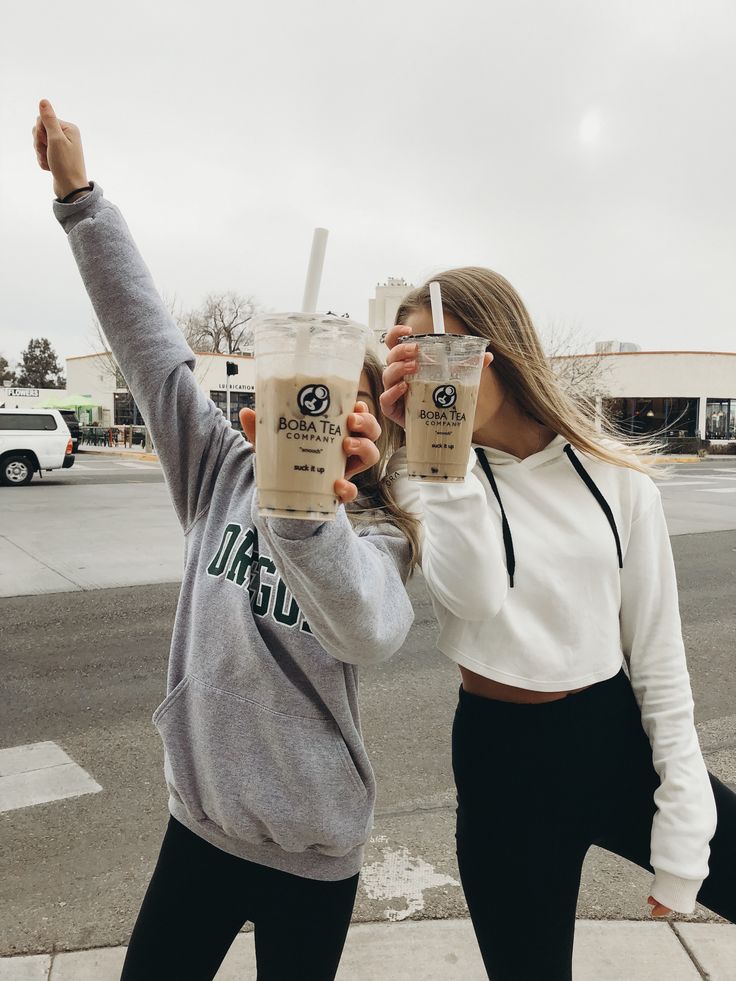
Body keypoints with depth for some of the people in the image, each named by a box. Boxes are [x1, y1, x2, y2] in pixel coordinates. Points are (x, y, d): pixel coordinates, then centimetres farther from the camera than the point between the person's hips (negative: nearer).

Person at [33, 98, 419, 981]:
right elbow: (148, 340, -7)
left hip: (312, 848, -2)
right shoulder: (223, 472, -5)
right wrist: (77, 194, -8)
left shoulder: (375, 533, -13)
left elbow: (372, 632, -35)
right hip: (200, 818, 3)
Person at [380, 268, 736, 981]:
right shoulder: (428, 476, -7)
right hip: (503, 760, -1)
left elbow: (657, 652, -1)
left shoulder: (613, 472, -4)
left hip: (621, 741, 2)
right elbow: (475, 594, -28)